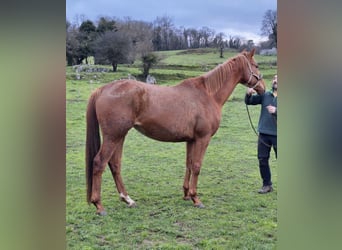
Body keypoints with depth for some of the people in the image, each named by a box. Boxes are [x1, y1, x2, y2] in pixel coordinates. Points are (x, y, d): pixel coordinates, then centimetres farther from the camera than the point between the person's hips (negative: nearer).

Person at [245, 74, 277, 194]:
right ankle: (267, 185, 23)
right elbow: (249, 102, 0)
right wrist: (248, 94, -20)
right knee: (262, 160, 9)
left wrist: (276, 111, -33)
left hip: (276, 135, -4)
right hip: (263, 134, 4)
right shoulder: (265, 95, 5)